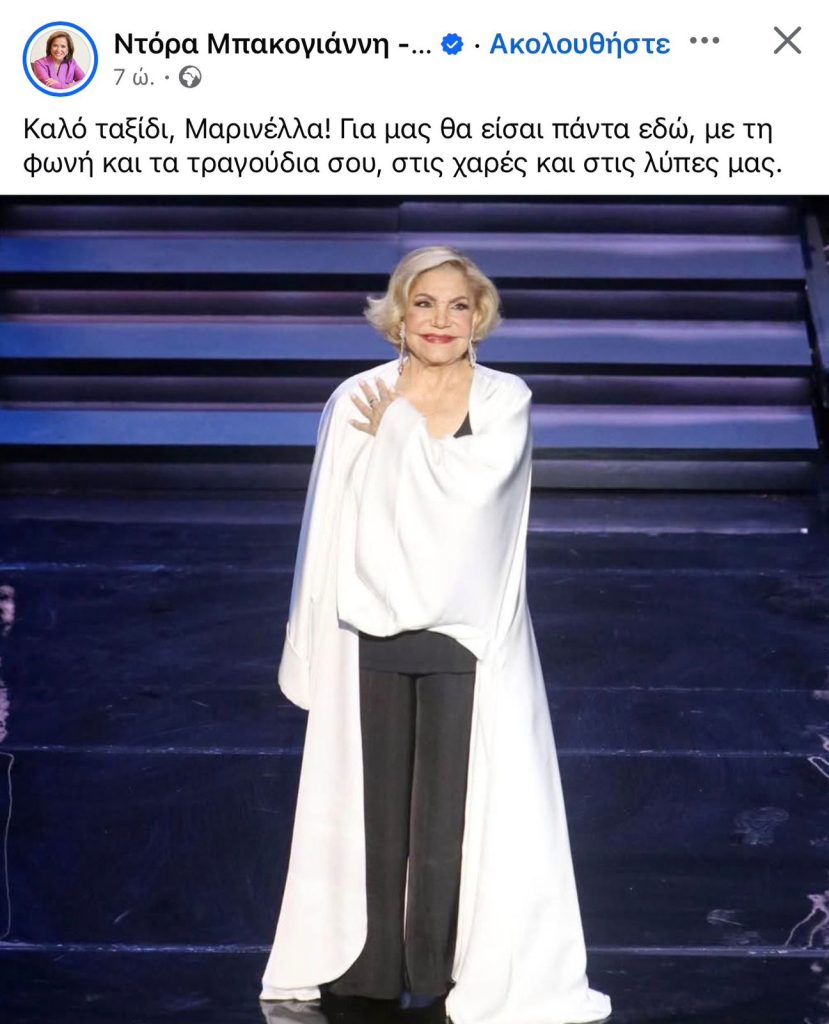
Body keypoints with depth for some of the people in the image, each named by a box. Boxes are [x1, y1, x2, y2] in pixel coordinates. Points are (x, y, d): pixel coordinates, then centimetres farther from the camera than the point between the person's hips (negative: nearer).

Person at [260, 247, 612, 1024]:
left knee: (452, 810, 2)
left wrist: (401, 427, -9)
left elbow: (472, 488, -19)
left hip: (465, 637, -1)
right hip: (371, 637, 1)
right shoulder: (356, 400, 2)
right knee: (373, 807, 9)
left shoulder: (505, 401, 0)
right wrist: (314, 648, 4)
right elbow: (328, 529, 4)